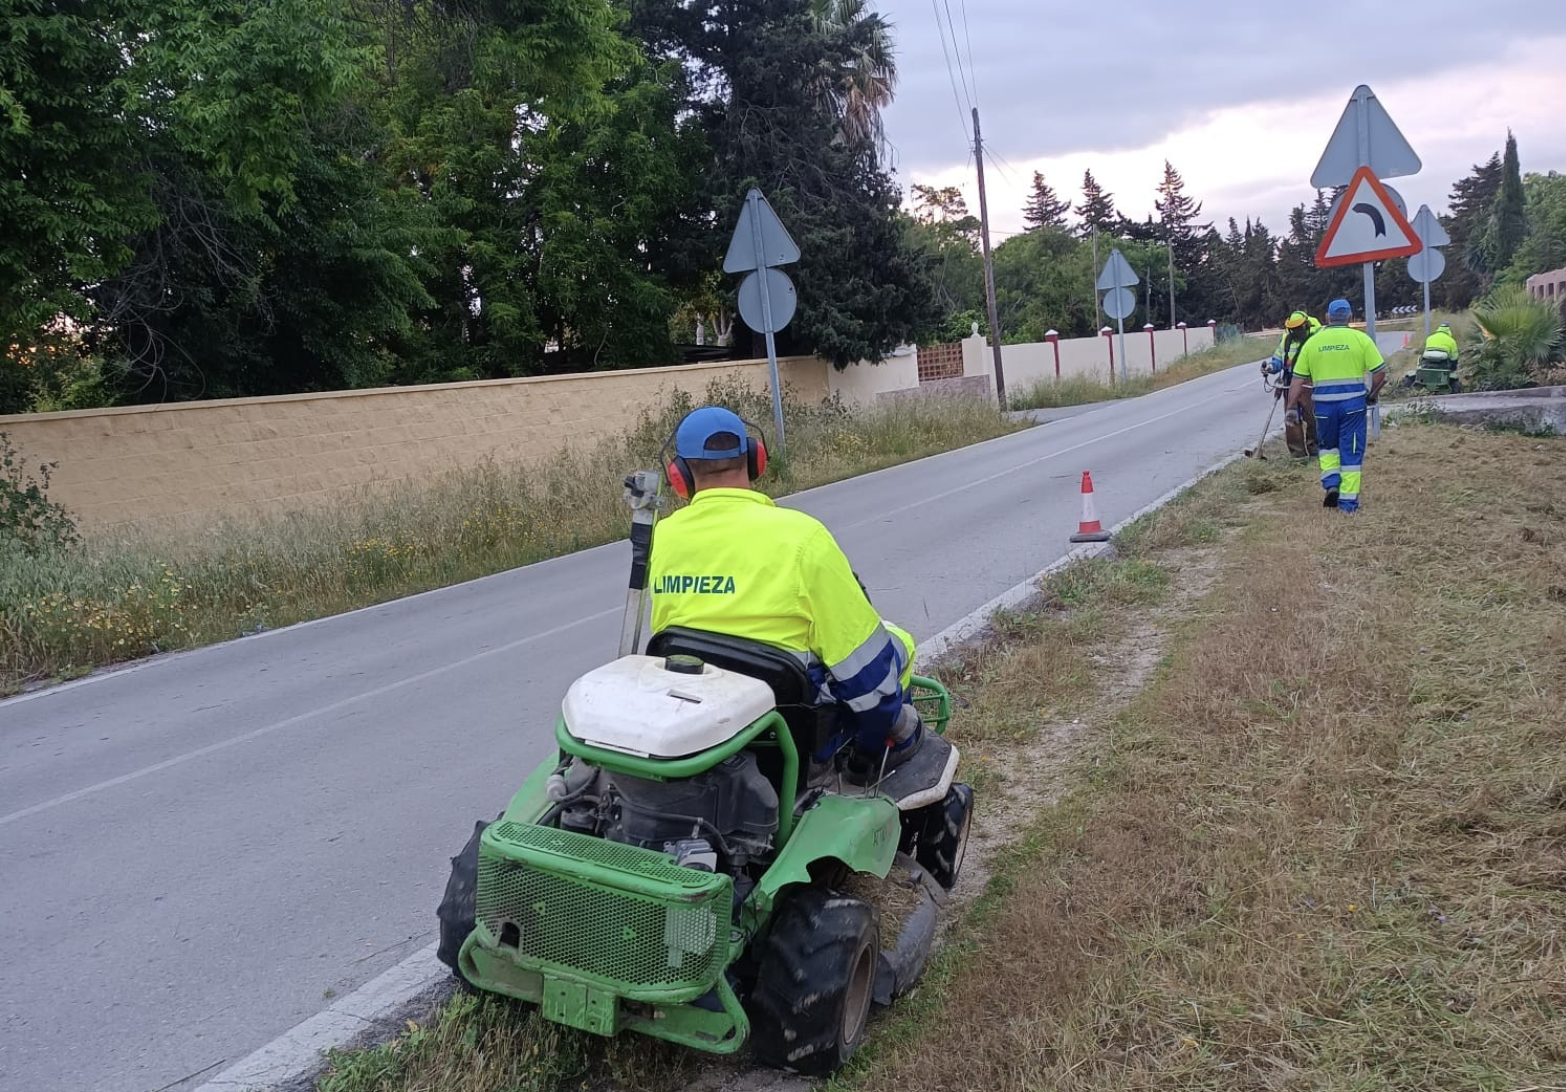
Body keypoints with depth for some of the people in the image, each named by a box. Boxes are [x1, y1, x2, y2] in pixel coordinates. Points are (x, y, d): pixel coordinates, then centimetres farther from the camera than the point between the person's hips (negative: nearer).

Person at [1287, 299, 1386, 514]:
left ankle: (1331, 484, 3)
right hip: (1353, 401, -1)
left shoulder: (1313, 342, 5)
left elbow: (1298, 379, 4)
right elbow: (1380, 371, -3)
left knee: (1328, 446, 22)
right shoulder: (1360, 339, 0)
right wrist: (1373, 393, 14)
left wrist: (1290, 407, 8)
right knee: (1351, 451, 6)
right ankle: (1348, 501, 8)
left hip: (1324, 403, 1)